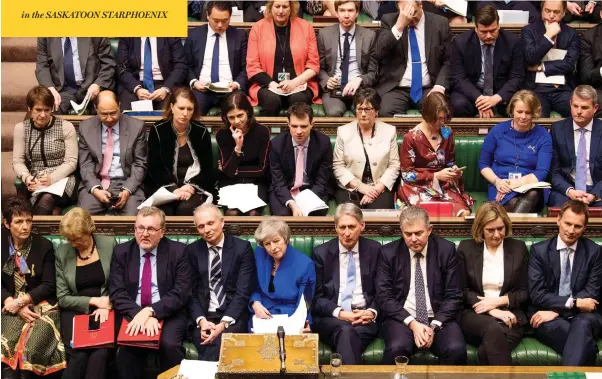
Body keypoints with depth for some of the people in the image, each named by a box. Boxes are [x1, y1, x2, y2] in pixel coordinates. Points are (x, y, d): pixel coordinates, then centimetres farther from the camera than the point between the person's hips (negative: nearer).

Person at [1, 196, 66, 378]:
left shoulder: (44, 246, 1)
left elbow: (49, 286, -1)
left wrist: (22, 301, -13)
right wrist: (16, 306, -12)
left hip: (42, 307, -1)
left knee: (30, 350, -25)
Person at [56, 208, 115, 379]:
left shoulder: (109, 244, -1)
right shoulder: (62, 252, 2)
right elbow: (62, 298, 2)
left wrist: (106, 305, -14)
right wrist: (93, 301, -10)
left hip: (105, 310, 0)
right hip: (75, 311, 1)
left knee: (101, 351, -29)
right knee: (79, 353, -27)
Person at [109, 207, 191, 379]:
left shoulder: (178, 251, -1)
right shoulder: (121, 252, 5)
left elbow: (181, 293, -8)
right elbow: (117, 293, -3)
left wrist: (150, 311, -22)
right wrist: (140, 314, -21)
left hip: (168, 314, -1)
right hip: (132, 315, 1)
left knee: (169, 344, -30)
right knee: (126, 346, -29)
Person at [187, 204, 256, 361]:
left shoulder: (242, 248, 1)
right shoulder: (192, 251, 9)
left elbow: (243, 292, -5)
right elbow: (191, 292, 6)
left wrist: (224, 323, -17)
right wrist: (201, 320, -12)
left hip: (233, 317, -1)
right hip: (203, 316, 1)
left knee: (221, 342, -31)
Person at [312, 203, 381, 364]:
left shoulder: (374, 250, 9)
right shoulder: (321, 253, 6)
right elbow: (316, 297, 3)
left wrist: (372, 312, -10)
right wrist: (339, 313, -14)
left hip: (365, 317, 1)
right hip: (331, 317, 0)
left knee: (349, 334, -35)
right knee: (346, 331, -36)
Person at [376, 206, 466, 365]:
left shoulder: (446, 250, 2)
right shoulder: (389, 252, 2)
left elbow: (454, 295, 1)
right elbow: (384, 296, -2)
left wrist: (434, 326, -13)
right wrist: (412, 323, -14)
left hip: (438, 319, 1)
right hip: (402, 319, -1)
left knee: (456, 350, -28)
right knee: (396, 348, -32)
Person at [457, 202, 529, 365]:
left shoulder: (519, 248, 10)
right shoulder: (466, 248, 8)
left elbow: (525, 292, 9)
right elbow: (462, 291, 3)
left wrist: (497, 301, -8)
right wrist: (491, 310, -10)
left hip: (509, 314, 0)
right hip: (474, 313, 0)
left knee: (486, 351, -34)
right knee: (493, 329, -37)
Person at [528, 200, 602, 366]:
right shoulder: (539, 250, 4)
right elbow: (536, 294, -3)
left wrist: (555, 311, -14)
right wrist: (573, 302, -15)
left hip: (582, 316, 1)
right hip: (547, 316, -1)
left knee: (583, 324, -36)